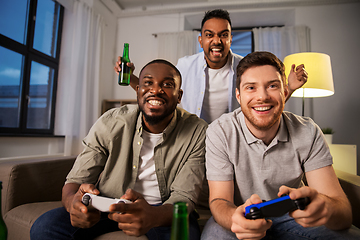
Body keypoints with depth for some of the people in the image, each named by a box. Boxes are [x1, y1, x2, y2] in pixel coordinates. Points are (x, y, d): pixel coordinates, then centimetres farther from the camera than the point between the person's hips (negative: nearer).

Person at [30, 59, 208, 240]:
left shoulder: (197, 132, -16)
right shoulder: (110, 123, -12)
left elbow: (184, 197, -19)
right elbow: (75, 180, -9)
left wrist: (153, 216, -43)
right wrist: (72, 202, -35)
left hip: (164, 211, 0)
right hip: (107, 205, 1)